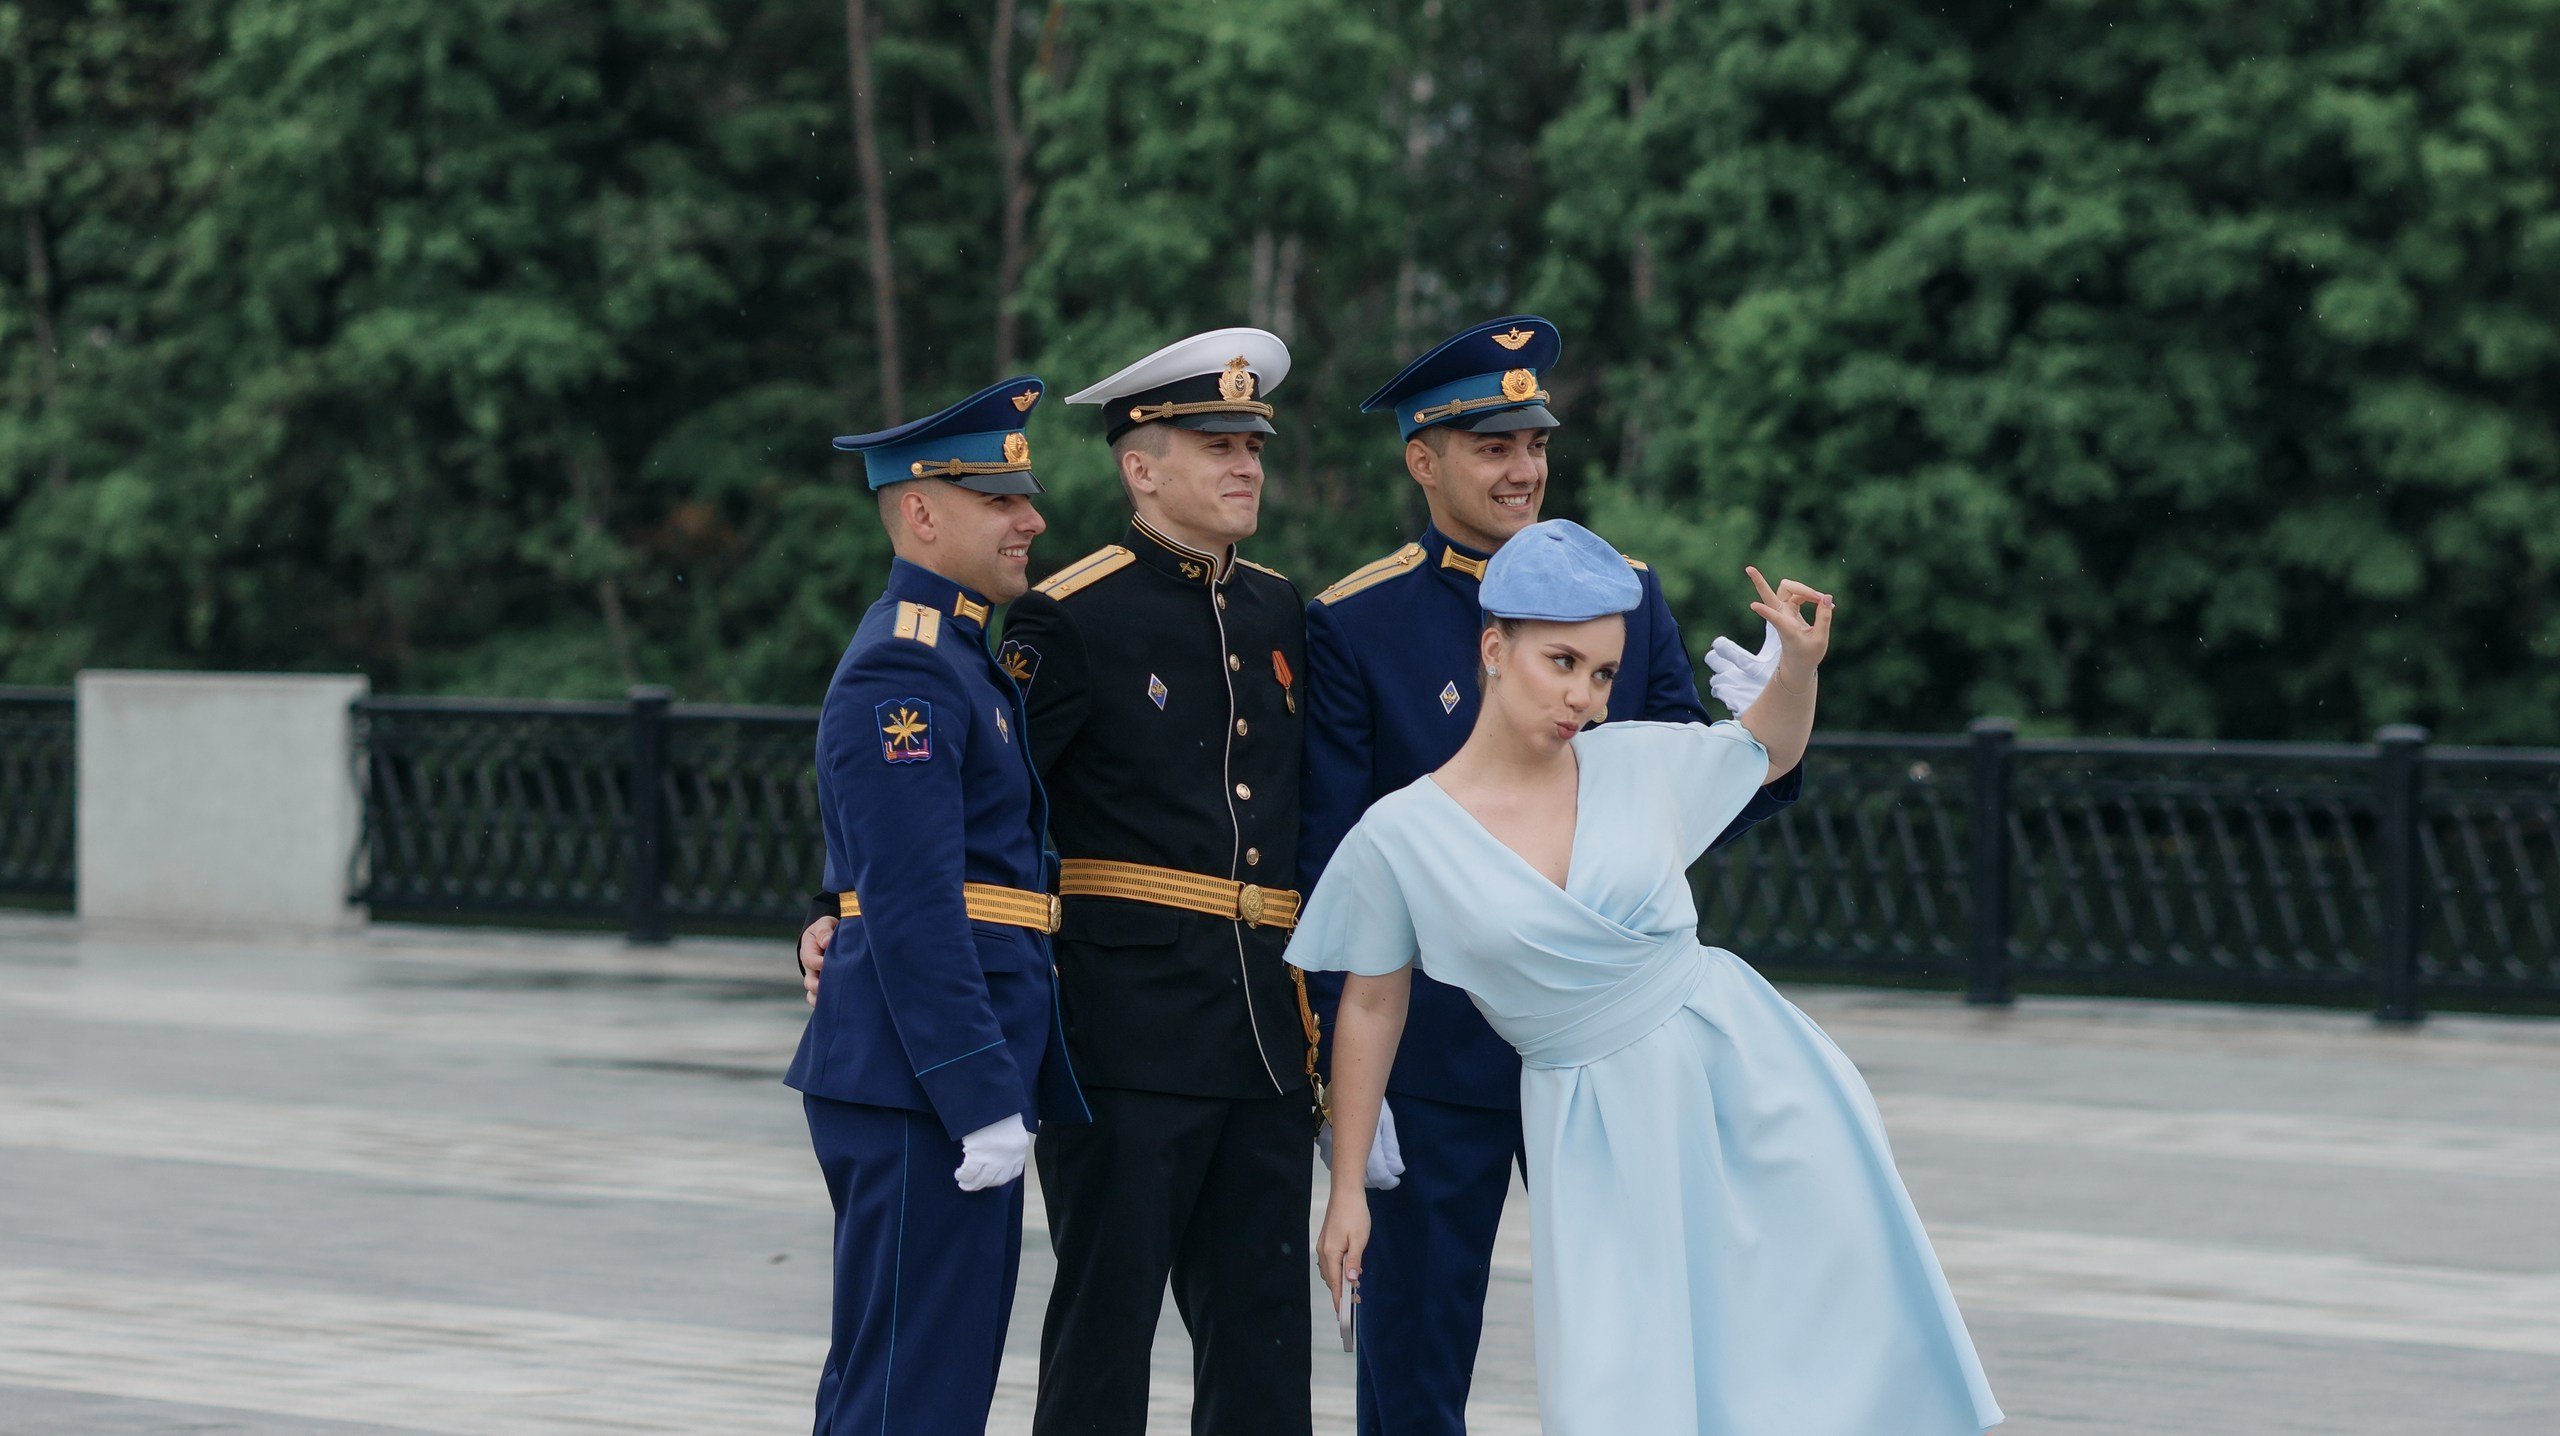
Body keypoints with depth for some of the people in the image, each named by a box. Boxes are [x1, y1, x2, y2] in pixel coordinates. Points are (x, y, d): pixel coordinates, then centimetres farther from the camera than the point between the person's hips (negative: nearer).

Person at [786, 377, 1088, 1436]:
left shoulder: (960, 658, 19)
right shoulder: (902, 673, -15)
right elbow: (913, 911, -21)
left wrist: (1001, 1088, 21)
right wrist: (985, 1101, -22)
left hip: (946, 1091, 10)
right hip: (921, 1084, -10)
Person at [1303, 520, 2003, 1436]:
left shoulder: (1640, 762, -1)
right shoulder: (1401, 836, -9)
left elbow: (1770, 750, 18)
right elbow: (1372, 1007, 1)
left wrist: (1800, 662, -3)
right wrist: (1348, 1185, 4)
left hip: (1736, 1060, 3)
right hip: (1593, 1114, -3)